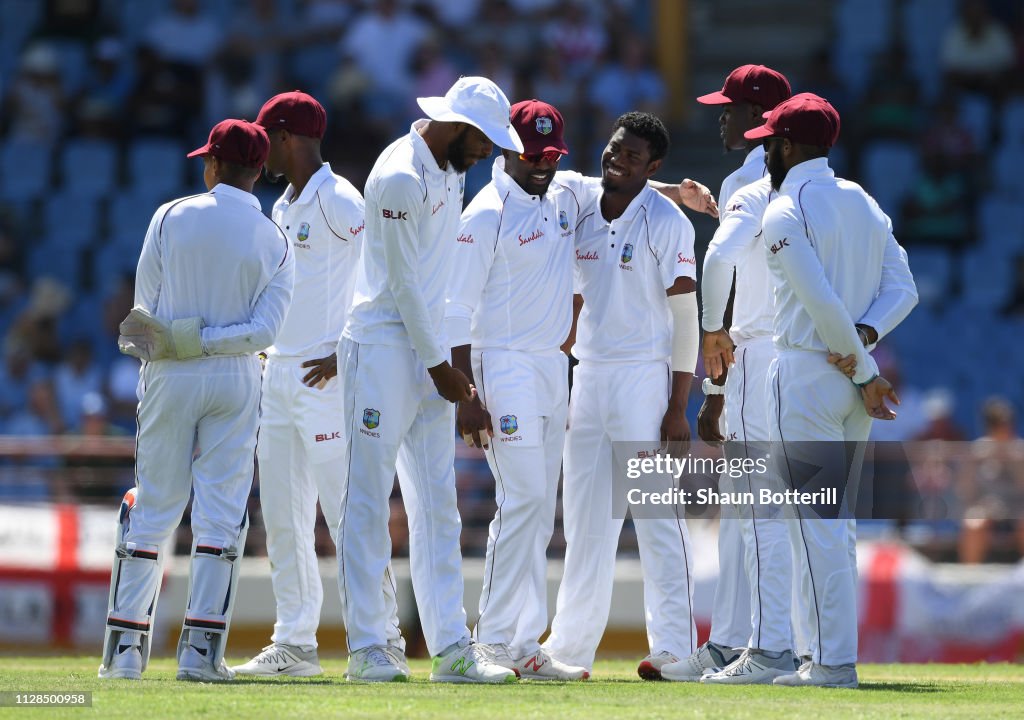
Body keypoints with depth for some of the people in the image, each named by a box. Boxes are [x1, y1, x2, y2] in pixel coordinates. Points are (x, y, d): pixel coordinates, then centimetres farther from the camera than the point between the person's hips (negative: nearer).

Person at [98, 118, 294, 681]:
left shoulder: (171, 218, -4)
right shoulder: (276, 243, -1)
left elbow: (145, 308, -2)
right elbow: (265, 329, -11)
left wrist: (172, 343, 12)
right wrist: (200, 340, -10)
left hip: (169, 379, 0)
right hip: (237, 381, 0)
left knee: (152, 509, 6)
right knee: (220, 513, 3)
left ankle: (125, 647, 5)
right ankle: (200, 649, -2)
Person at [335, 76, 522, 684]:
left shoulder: (450, 170, 12)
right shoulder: (400, 178, -17)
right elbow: (402, 282, -16)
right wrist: (440, 366, -11)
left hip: (430, 351, 9)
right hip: (385, 348, -9)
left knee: (438, 504, 6)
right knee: (369, 501, -4)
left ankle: (451, 646, 6)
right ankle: (367, 647, -2)